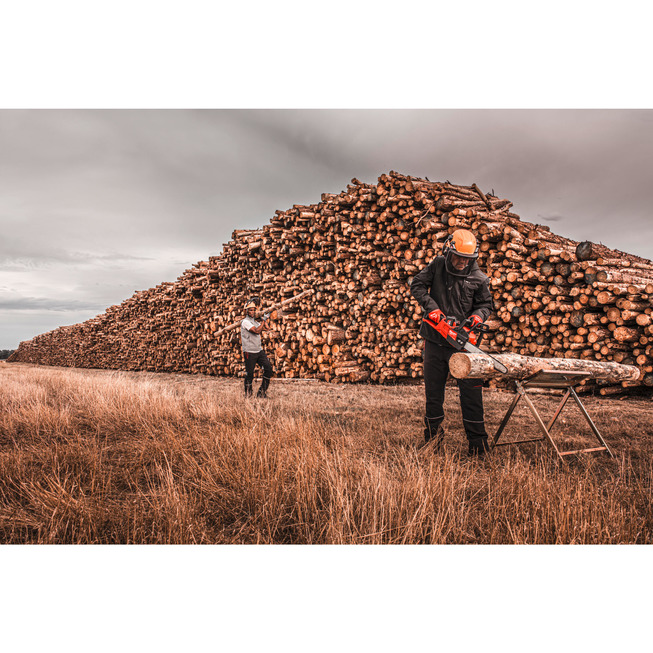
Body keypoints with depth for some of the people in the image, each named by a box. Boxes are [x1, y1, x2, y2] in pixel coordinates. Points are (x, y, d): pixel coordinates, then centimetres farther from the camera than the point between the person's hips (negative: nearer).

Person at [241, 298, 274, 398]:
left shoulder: (255, 322, 18)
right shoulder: (245, 322, -7)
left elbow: (266, 328, 15)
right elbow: (256, 331, -18)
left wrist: (264, 319, 14)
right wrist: (263, 320, -12)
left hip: (259, 351, 7)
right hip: (249, 352, -7)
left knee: (268, 367, -6)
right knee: (249, 374, -2)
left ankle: (262, 390, 4)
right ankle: (248, 394, 14)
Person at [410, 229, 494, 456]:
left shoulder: (478, 279, -1)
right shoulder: (437, 265, 1)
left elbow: (486, 304, 9)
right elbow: (417, 285, 0)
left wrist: (478, 315, -14)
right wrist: (431, 307, -13)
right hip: (435, 340, 1)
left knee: (471, 390, -2)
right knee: (433, 388, 9)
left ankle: (478, 443, 9)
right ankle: (433, 435, 25)